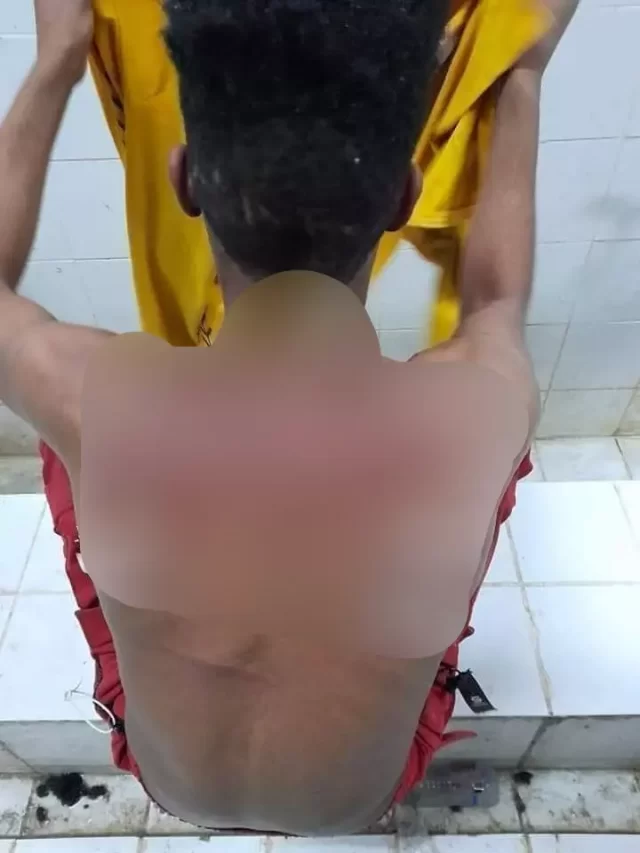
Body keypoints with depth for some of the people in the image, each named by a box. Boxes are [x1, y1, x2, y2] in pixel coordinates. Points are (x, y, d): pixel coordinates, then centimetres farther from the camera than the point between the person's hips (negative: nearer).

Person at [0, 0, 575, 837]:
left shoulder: (94, 397, -36)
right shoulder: (486, 406, -35)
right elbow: (496, 298, -8)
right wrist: (523, 76, 2)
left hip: (168, 783, 1)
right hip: (365, 800, 1)